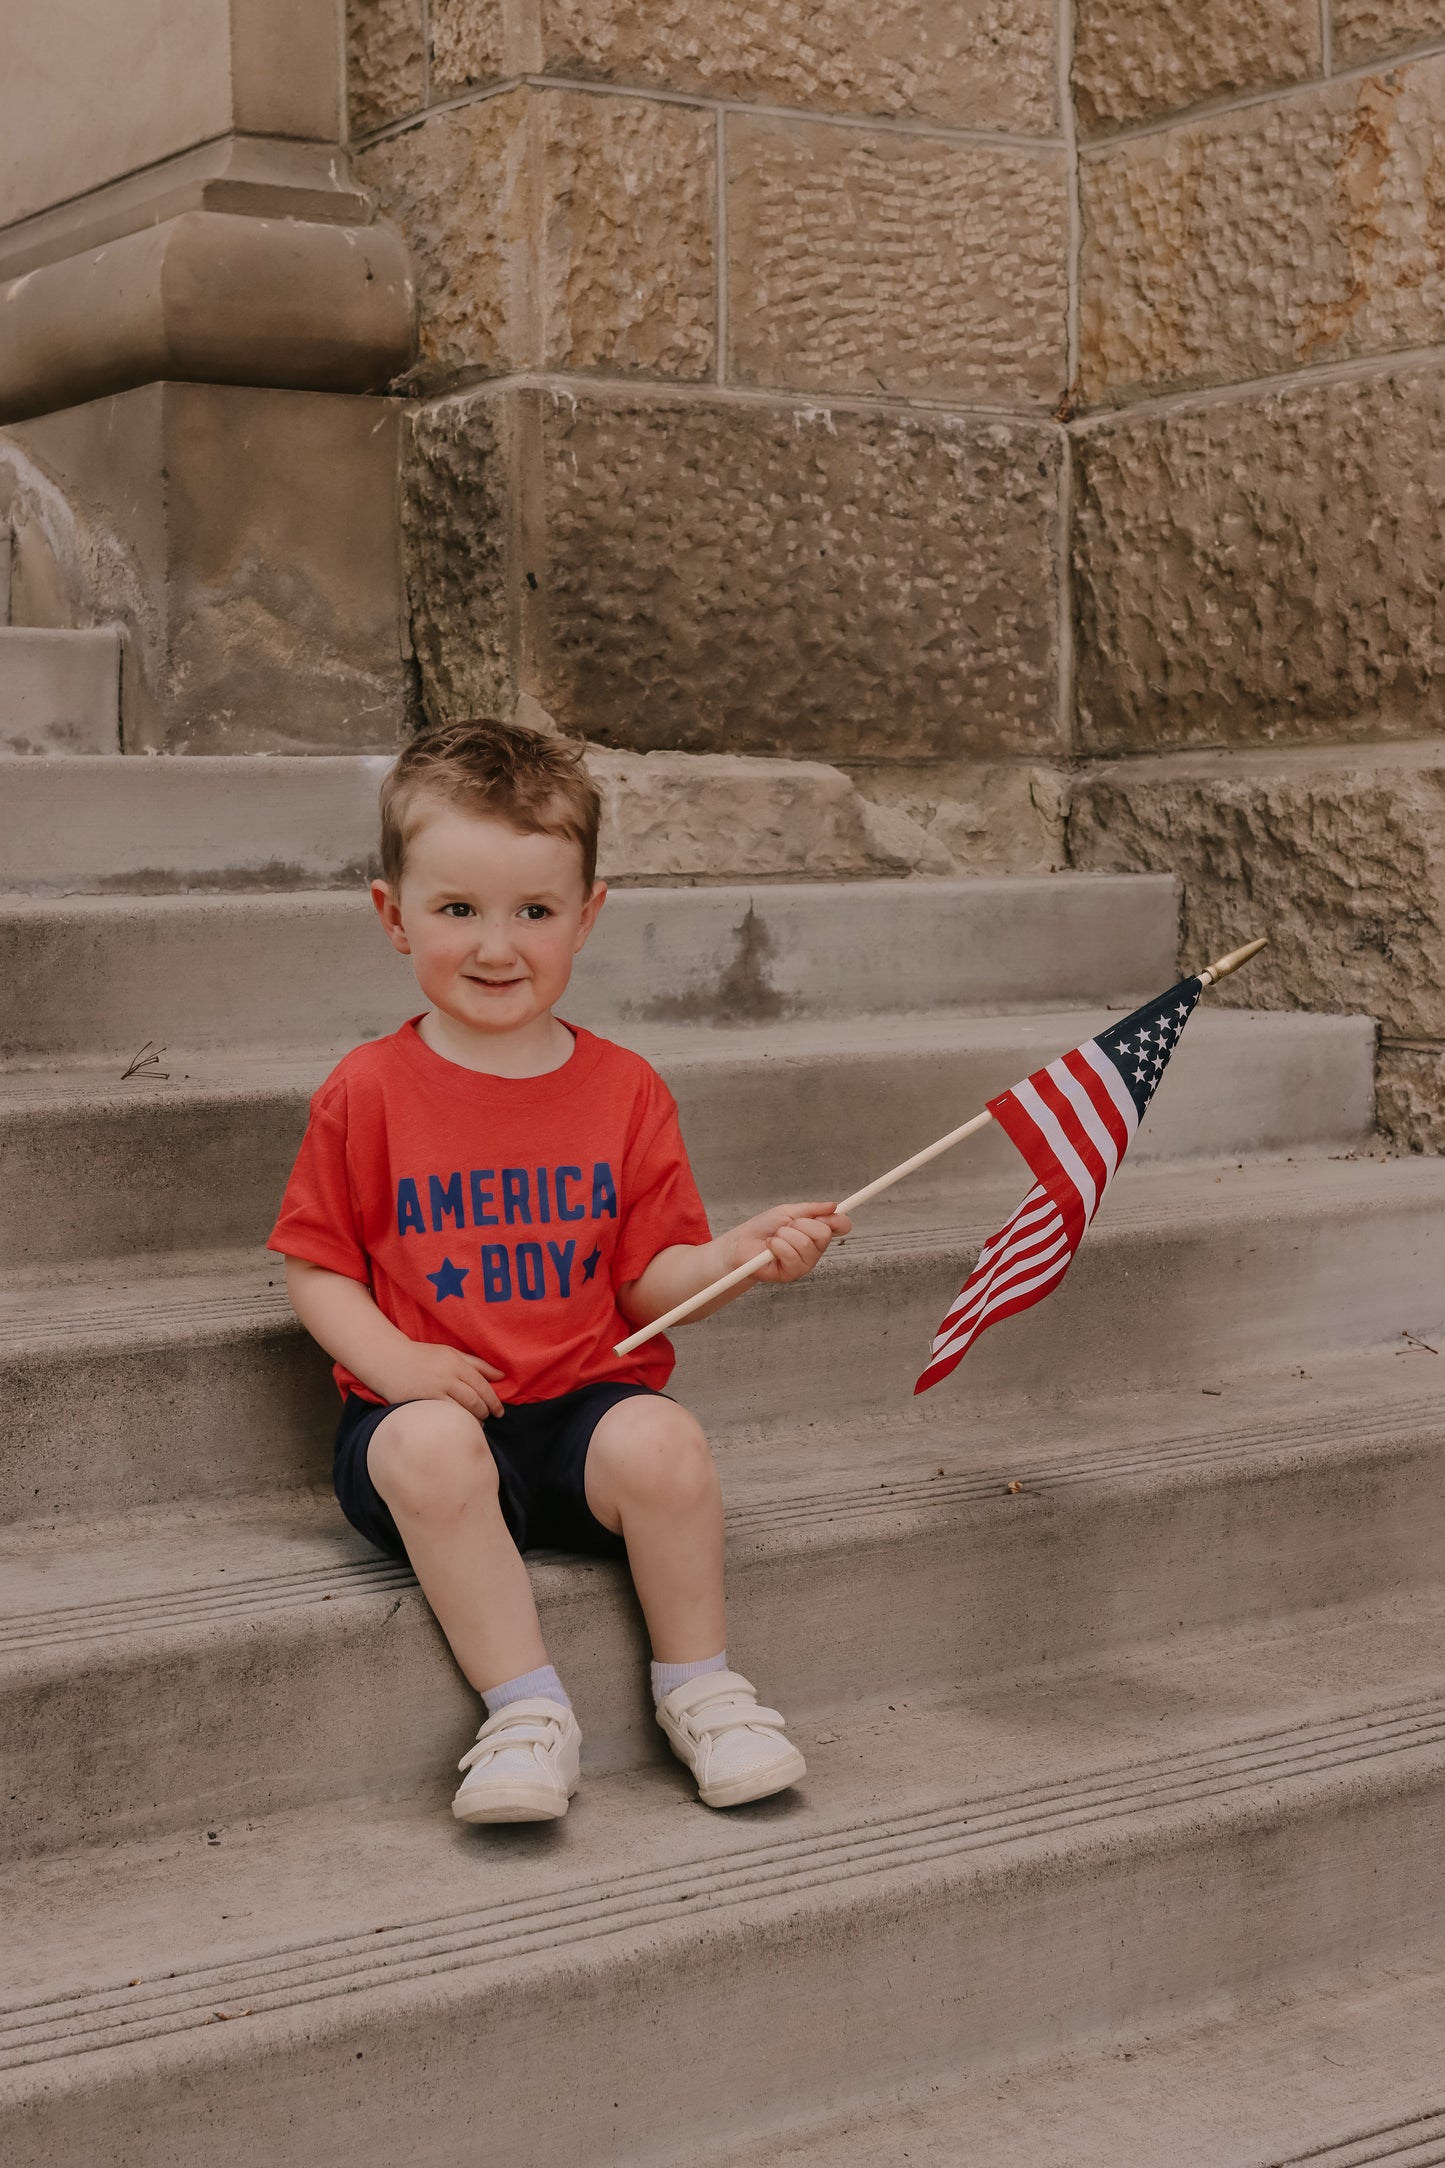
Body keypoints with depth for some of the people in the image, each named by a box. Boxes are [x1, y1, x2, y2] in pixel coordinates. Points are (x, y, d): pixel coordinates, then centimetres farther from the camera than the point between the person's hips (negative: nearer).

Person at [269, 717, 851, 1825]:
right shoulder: (368, 1092, 0)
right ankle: (526, 1708, -22)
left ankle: (700, 1686, -7)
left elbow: (648, 1279, 5)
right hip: (430, 1405, -1)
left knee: (663, 1442, -30)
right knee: (431, 1450, -35)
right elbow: (316, 1266, 4)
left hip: (588, 1402, 1)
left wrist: (733, 1255, -15)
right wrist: (390, 1357, -13)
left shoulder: (625, 1089, 5)